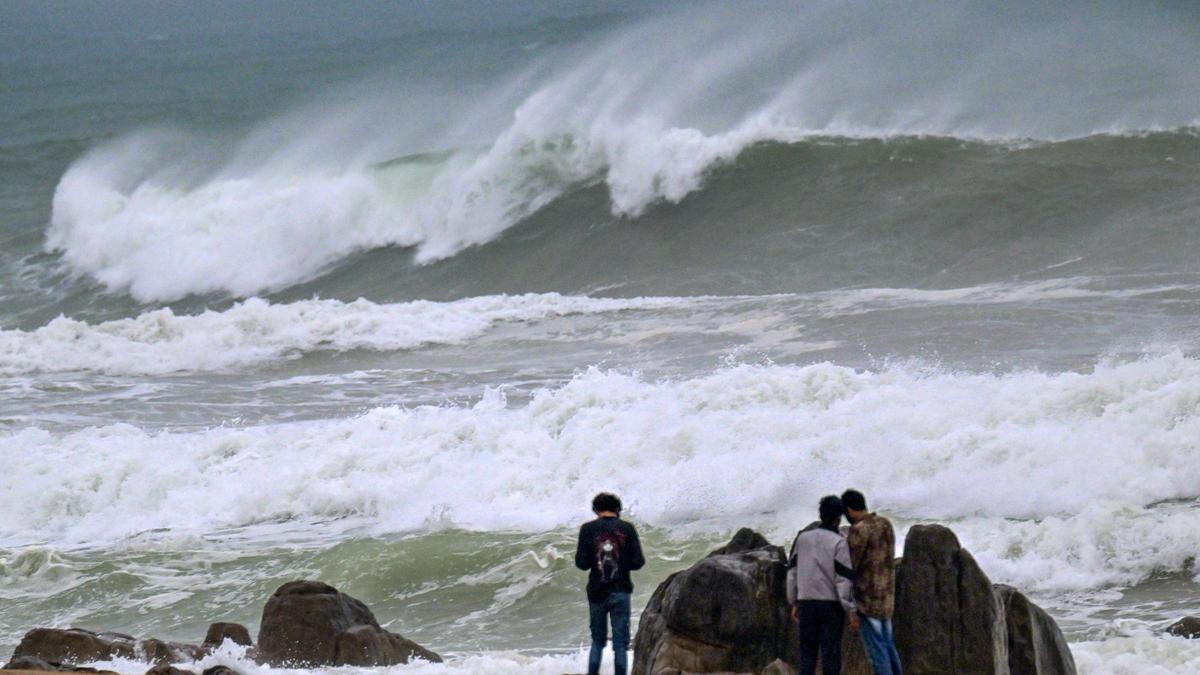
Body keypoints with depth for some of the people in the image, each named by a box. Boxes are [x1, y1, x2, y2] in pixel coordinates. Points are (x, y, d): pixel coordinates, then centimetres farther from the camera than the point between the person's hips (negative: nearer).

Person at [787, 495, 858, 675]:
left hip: (807, 601, 4)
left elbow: (792, 572, 9)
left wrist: (794, 603, 16)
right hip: (831, 603, -4)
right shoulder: (839, 542, -8)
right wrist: (851, 611, -9)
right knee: (831, 653, -2)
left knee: (807, 652, 7)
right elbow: (844, 579, -12)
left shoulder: (803, 537, 6)